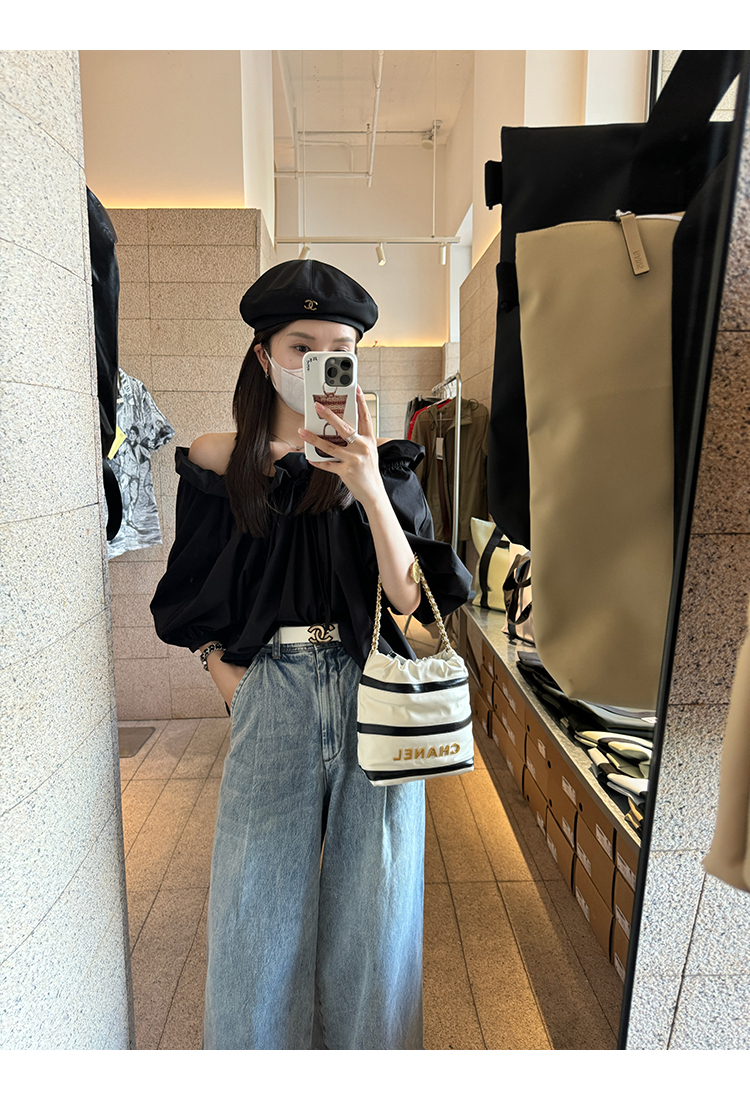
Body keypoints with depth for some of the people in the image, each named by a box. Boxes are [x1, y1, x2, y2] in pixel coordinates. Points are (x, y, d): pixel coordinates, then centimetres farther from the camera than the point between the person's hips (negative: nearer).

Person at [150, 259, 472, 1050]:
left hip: (370, 691, 0)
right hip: (270, 702, 1)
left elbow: (409, 596, -10)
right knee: (260, 897, 14)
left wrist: (370, 489, -20)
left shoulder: (377, 462, 1)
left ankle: (365, 1039, 43)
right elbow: (195, 599, 11)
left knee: (369, 893, 14)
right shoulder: (219, 463, 2)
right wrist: (223, 668, -4)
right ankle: (260, 1045, 43)